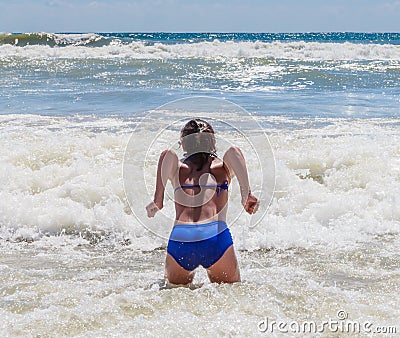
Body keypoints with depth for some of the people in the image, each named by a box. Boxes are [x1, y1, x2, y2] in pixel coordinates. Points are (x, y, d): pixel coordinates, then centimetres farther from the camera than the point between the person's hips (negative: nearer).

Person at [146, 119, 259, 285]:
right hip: (216, 236, -1)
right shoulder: (222, 167, 19)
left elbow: (168, 155, -4)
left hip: (179, 240, 1)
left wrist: (158, 199, -5)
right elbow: (234, 152, -4)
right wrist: (246, 194, -9)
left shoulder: (178, 168, 19)